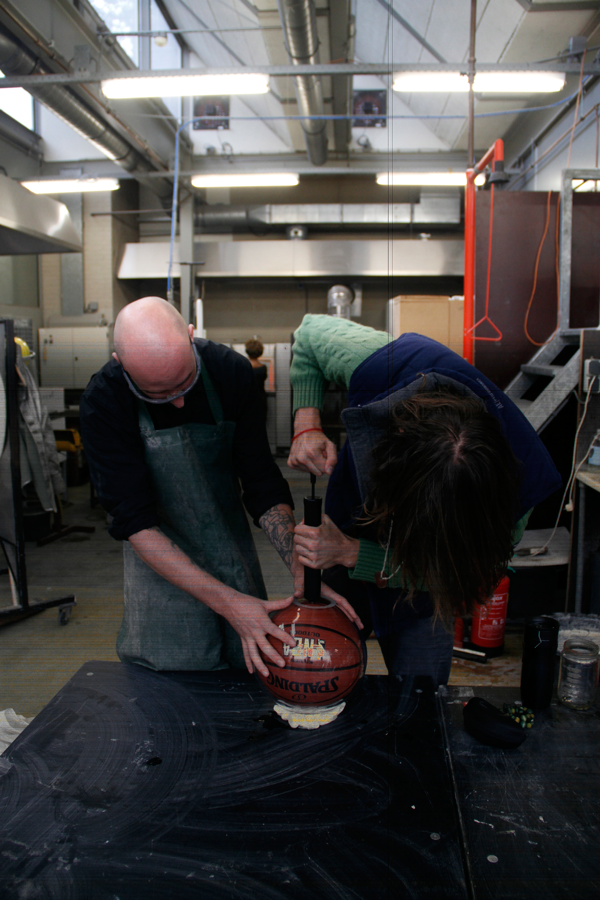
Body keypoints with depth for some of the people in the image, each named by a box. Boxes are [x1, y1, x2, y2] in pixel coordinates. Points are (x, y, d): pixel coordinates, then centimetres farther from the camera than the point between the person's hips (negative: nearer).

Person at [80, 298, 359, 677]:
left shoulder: (231, 371, -14)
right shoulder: (105, 401, -20)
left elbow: (263, 483, -8)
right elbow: (135, 522, -22)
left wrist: (302, 569, -21)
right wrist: (228, 602, -28)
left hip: (237, 560, 3)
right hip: (163, 569, -2)